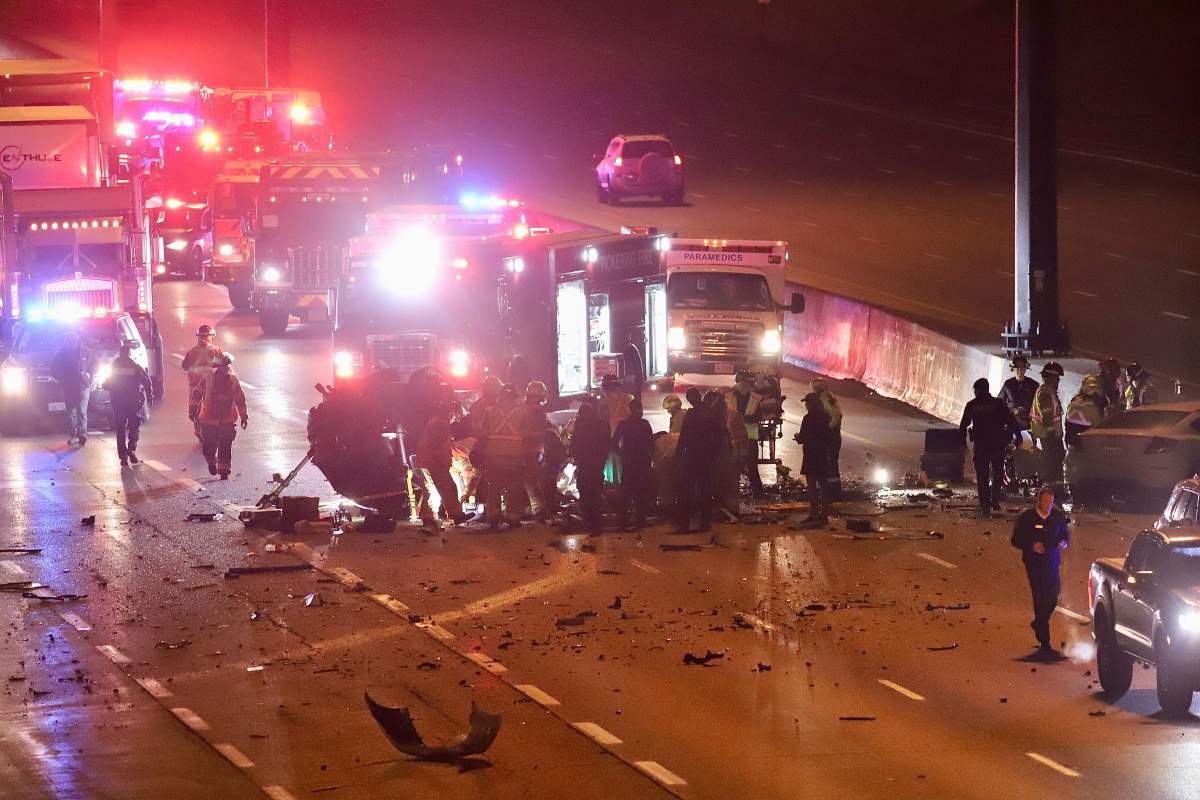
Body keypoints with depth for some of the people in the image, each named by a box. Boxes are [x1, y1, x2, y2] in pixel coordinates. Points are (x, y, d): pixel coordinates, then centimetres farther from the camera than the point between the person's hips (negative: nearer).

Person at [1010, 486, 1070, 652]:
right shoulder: (1027, 517, -7)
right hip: (1034, 565, -4)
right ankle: (1044, 640, -2)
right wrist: (1031, 546, -20)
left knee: (1052, 600, 6)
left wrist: (1064, 542, -9)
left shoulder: (1058, 516, 2)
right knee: (1040, 600, -7)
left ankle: (1038, 624, 37)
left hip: (1052, 563, 4)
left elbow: (1066, 534, 15)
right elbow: (1016, 540, -2)